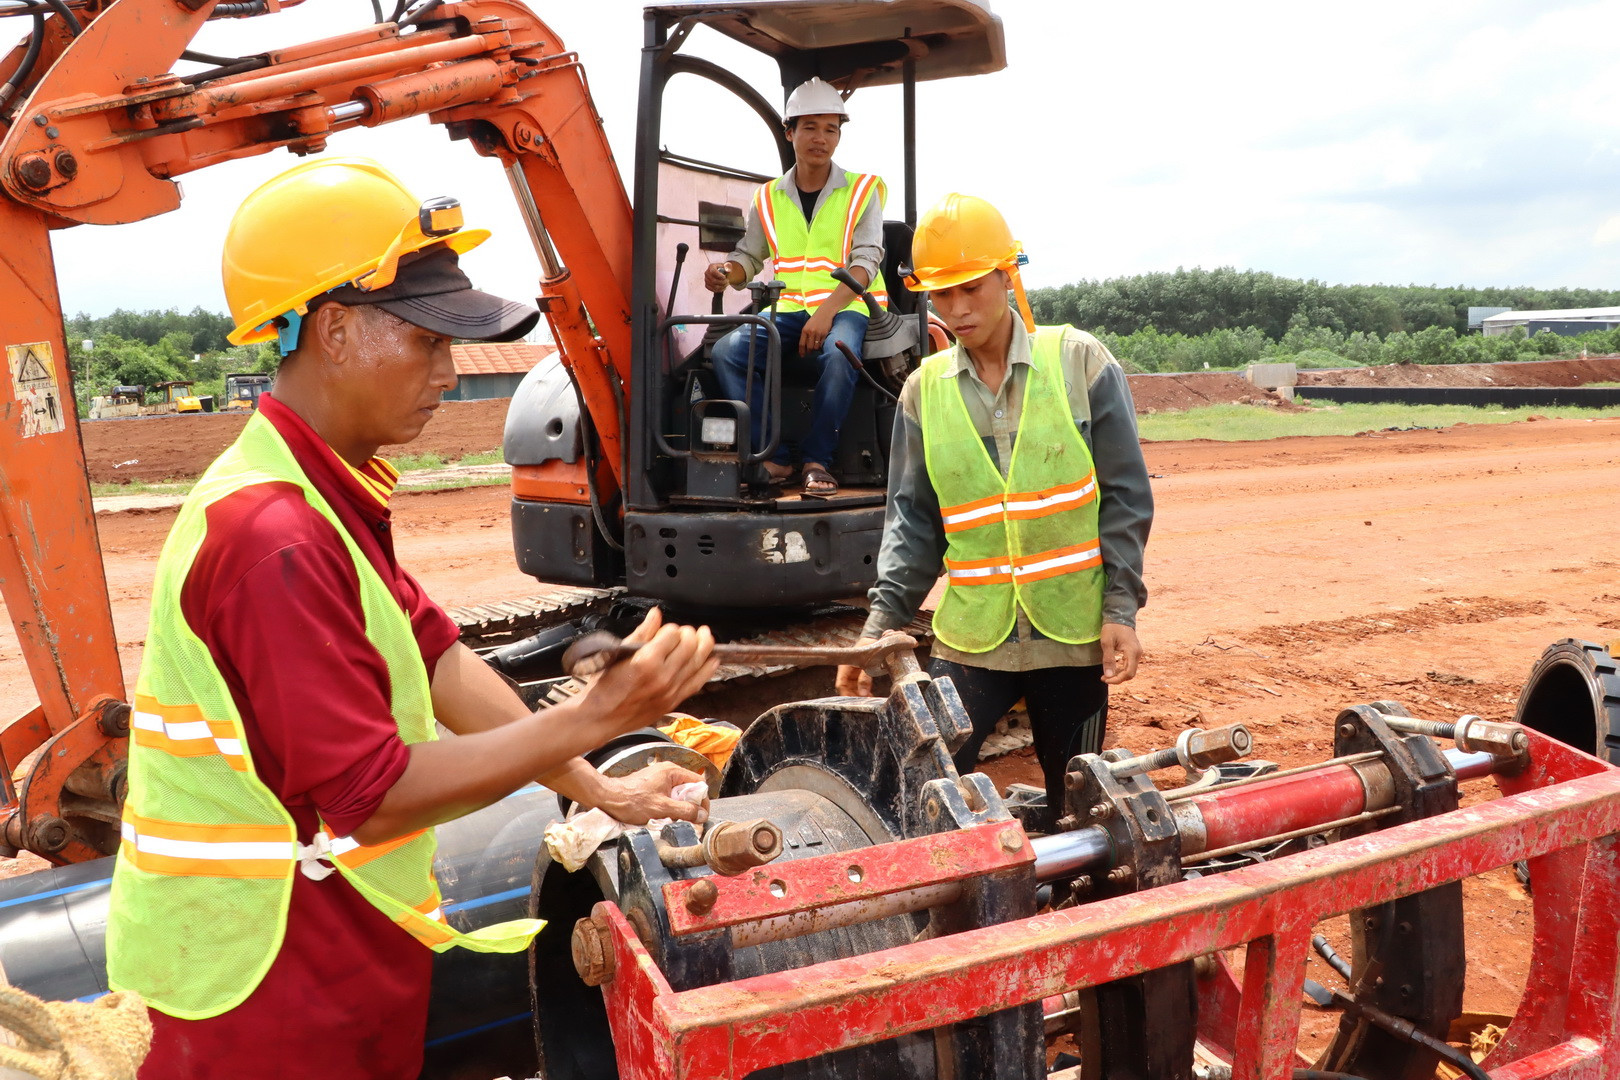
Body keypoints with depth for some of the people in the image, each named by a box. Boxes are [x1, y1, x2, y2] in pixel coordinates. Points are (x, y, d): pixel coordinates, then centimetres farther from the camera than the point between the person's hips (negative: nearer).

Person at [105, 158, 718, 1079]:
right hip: (272, 977, -9)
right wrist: (597, 718, -24)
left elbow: (435, 658, 4)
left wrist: (600, 791, 1)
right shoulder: (275, 538, -27)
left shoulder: (326, 495, 6)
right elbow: (371, 795, -26)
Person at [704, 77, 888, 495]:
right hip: (788, 309, 3)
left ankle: (817, 461, -23)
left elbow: (866, 262, -7)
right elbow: (749, 257, 13)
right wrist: (724, 272, -14)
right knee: (726, 351, -24)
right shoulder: (769, 198, 14)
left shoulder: (861, 191, 4)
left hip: (846, 306, -3)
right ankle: (773, 459, -19)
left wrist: (827, 311, -23)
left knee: (838, 354, -38)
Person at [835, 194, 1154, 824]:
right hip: (969, 635, 1)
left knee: (1075, 807, 11)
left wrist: (1121, 610, -6)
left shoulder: (1079, 360, -2)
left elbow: (1126, 497, -1)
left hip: (1073, 631, -1)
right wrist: (881, 623, -4)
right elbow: (913, 518, 5)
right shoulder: (925, 389, 3)